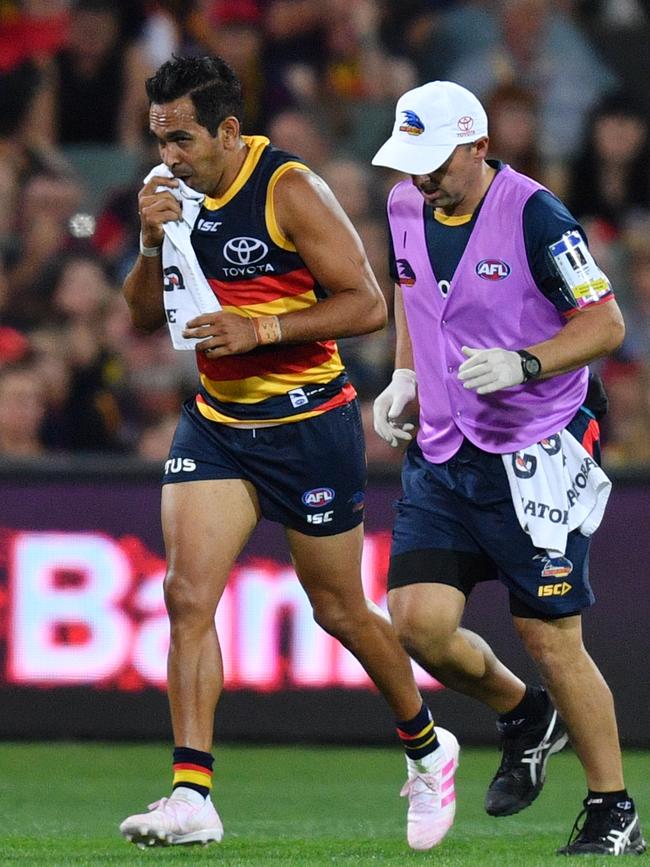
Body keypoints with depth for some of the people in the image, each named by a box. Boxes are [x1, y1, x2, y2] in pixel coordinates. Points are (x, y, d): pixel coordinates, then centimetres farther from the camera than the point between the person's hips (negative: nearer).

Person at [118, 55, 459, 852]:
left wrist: (261, 329, -25)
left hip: (309, 425, -5)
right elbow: (144, 316, 8)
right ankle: (191, 796, -14)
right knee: (187, 595, -12)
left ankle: (426, 748, 32)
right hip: (216, 421, 5)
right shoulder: (177, 192, 2)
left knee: (340, 611, 8)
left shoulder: (290, 191, -16)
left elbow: (367, 304, -17)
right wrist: (153, 244, -11)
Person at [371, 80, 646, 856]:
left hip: (535, 456, -6)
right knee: (417, 622, -7)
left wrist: (523, 365, -27)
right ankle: (523, 715, 23)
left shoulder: (533, 215, -15)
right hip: (440, 454, 6)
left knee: (550, 639, -4)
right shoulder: (406, 208, 4)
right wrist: (406, 376, 11)